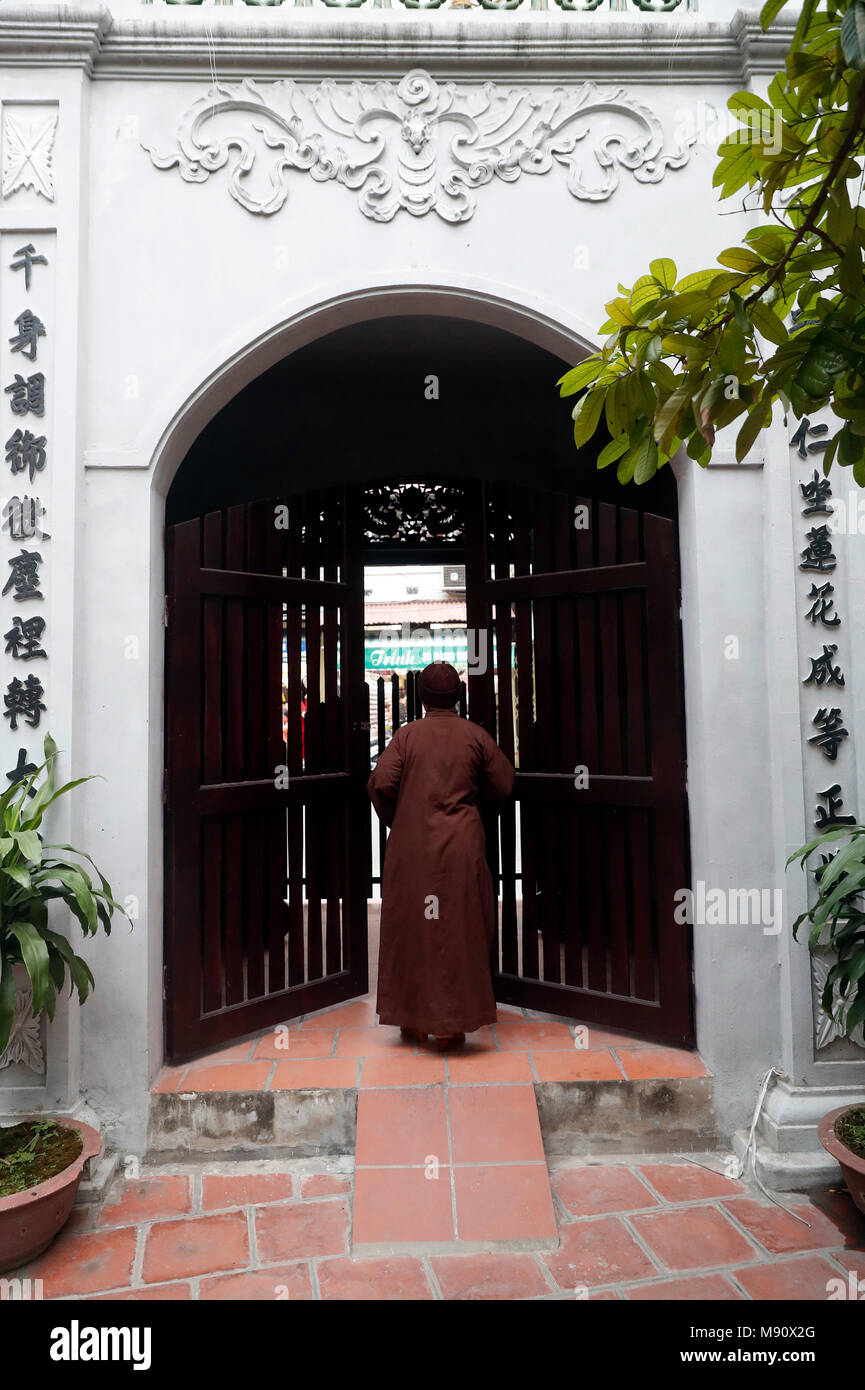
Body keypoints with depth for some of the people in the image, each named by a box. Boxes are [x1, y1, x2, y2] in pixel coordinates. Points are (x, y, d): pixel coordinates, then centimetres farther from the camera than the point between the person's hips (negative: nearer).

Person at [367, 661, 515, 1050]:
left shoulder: (406, 735, -3)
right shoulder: (475, 736, -1)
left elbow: (380, 785, -10)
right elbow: (502, 787, 4)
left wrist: (394, 819, 8)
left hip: (411, 847, 0)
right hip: (460, 847, 0)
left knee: (411, 927, 13)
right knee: (457, 930, 9)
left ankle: (412, 1019, 23)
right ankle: (450, 1024, 15)